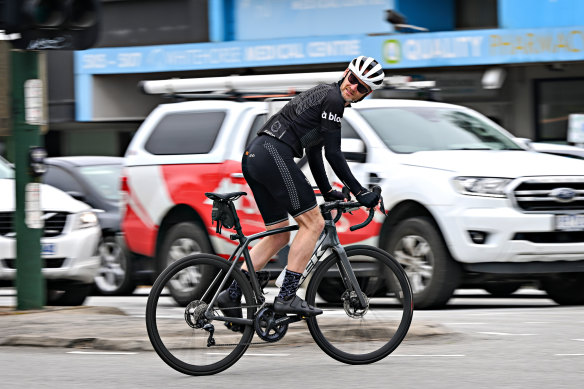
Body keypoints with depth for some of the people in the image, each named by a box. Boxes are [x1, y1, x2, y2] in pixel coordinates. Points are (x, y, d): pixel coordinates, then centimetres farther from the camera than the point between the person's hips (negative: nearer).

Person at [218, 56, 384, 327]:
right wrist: (359, 192, -3)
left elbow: (314, 150, 31)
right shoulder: (333, 99, -6)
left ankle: (231, 295, 11)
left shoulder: (322, 95, 25)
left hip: (254, 158, 10)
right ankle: (287, 297, -9)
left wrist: (327, 191, 34)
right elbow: (333, 154, -8)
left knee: (279, 236, 14)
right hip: (273, 155, -10)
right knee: (313, 223, -5)